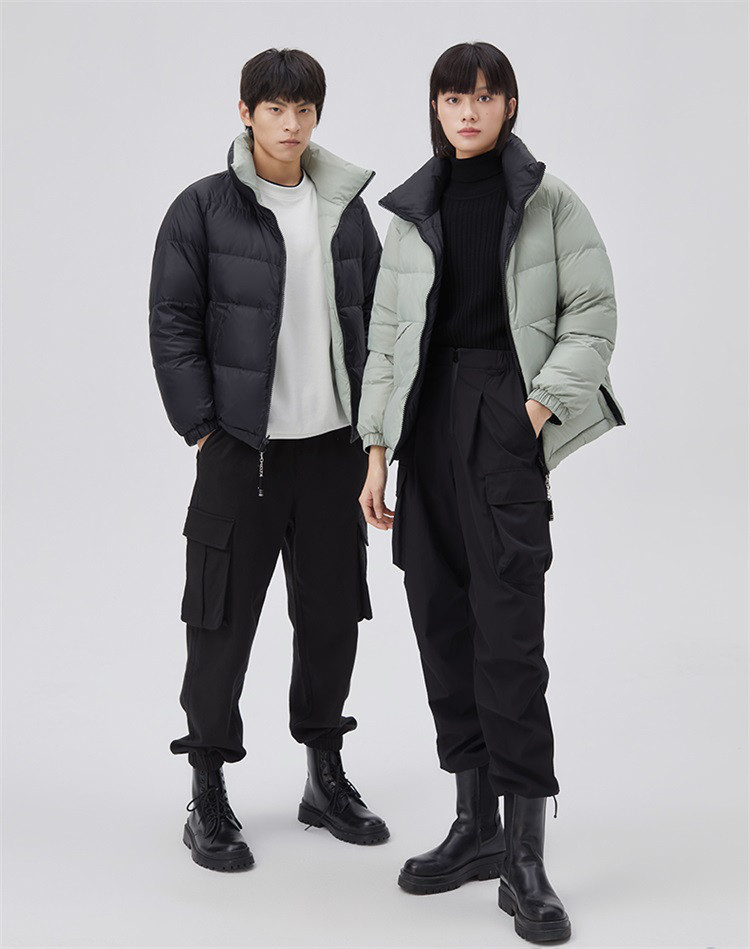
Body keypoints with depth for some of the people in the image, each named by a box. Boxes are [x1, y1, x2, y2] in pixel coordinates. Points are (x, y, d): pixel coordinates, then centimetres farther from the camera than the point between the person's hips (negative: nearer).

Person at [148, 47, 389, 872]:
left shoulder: (347, 210, 9)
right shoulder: (203, 209, -4)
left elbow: (373, 321, 13)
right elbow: (172, 325, -5)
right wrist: (203, 429, -10)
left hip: (334, 443, 4)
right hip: (242, 448, -4)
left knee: (332, 613, 12)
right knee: (223, 621, 1)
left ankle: (326, 777, 28)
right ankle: (208, 797, 15)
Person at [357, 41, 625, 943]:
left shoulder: (549, 201, 2)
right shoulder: (412, 212, 12)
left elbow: (593, 312, 1)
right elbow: (386, 333, 11)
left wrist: (547, 399, -14)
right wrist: (377, 451, 6)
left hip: (506, 416, -4)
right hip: (427, 414, 5)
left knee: (507, 628, -11)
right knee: (442, 621, 6)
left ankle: (525, 862, -5)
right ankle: (477, 826, 19)